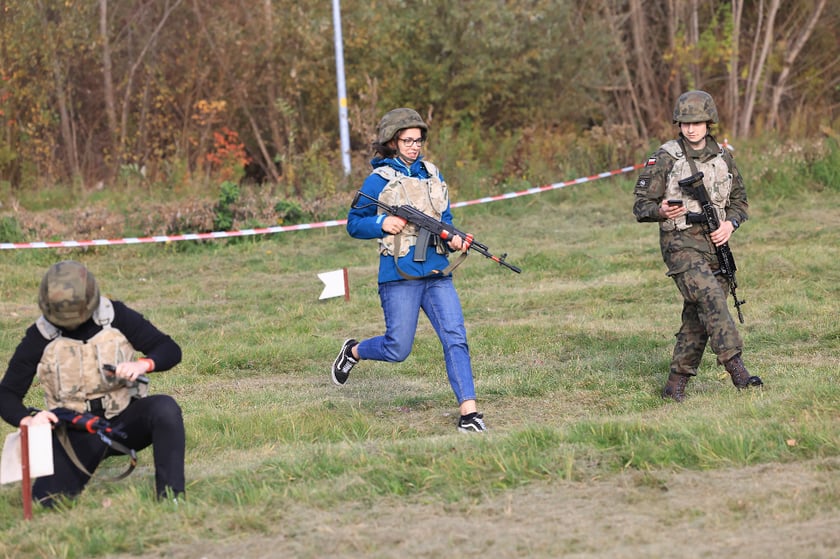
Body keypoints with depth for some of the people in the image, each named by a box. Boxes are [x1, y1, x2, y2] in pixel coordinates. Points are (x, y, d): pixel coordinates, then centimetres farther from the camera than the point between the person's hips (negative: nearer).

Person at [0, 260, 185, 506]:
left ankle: (171, 496, -25)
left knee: (165, 408, -32)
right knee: (47, 498, -21)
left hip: (124, 421, 0)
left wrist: (143, 364, -23)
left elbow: (170, 350, 0)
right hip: (76, 434, 0)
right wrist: (28, 419, -25)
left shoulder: (117, 317, -5)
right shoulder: (39, 337, -6)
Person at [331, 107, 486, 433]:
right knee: (397, 349, 0)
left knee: (455, 338, -10)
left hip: (437, 274, 4)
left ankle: (469, 412, -13)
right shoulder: (379, 180, -2)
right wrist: (382, 224, -17)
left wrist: (454, 240, -3)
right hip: (400, 275, -4)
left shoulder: (432, 175, 13)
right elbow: (354, 225, 1)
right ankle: (353, 352, 31)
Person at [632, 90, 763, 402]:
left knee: (698, 317, 4)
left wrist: (730, 223, -2)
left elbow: (739, 201, 19)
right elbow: (641, 205, -1)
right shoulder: (664, 159, -3)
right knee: (711, 297, -24)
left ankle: (676, 385, 11)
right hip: (681, 244, -5)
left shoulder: (723, 158, 10)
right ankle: (734, 365, -27)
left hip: (715, 244, 5)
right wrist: (662, 211, -23)